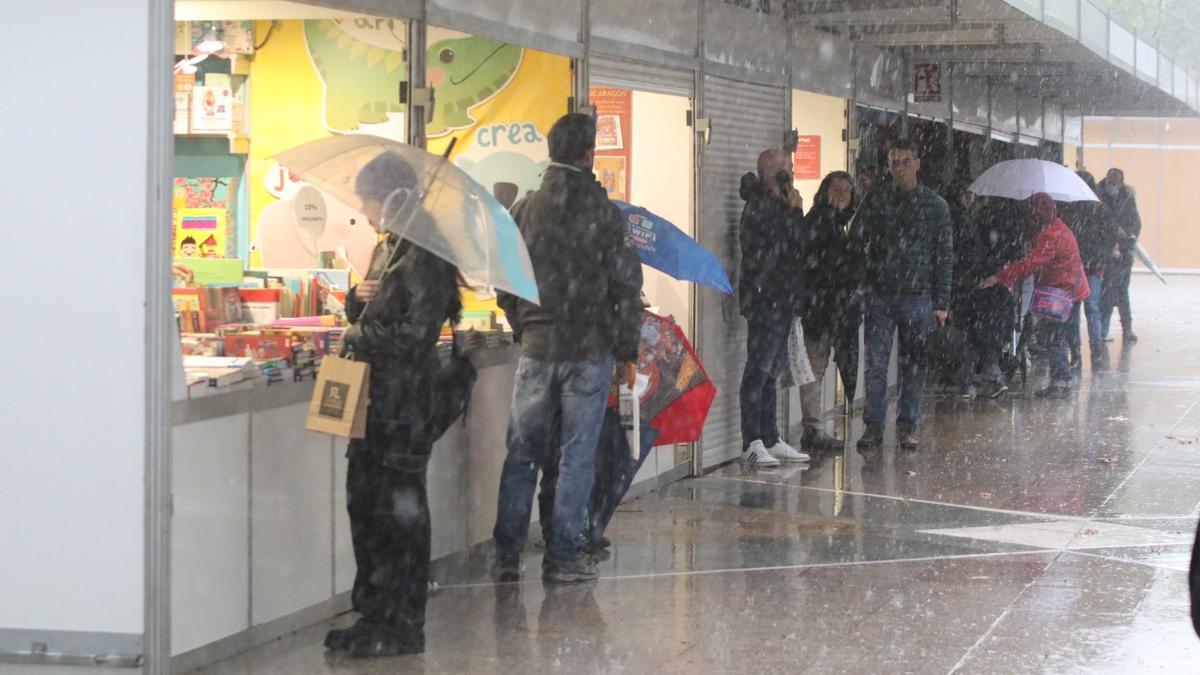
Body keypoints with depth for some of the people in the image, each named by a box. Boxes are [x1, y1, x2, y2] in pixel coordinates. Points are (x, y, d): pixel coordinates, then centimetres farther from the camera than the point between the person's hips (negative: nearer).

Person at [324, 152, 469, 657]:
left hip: (407, 401, -9)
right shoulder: (386, 249, 15)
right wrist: (357, 299, 1)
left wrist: (358, 337, -9)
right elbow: (364, 314, 24)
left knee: (400, 511, -3)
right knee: (363, 504, 12)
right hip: (375, 397, 9)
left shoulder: (423, 256, -14)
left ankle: (402, 628, 4)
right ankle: (373, 616, 21)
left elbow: (415, 333, -21)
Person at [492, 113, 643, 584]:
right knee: (577, 454, 4)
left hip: (536, 349, 3)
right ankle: (563, 557, 6)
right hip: (591, 348, -3)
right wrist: (627, 351, 2)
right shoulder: (602, 211, -8)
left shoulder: (525, 210, 1)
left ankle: (507, 555, 11)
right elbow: (625, 285, -7)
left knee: (521, 452, 10)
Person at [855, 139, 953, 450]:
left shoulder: (935, 205, 3)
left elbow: (945, 256, 4)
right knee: (876, 362, -3)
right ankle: (874, 425, 3)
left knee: (913, 364, 5)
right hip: (881, 294, 1)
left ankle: (907, 426, 13)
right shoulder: (876, 200, 5)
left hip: (918, 296, 0)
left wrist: (941, 302, -1)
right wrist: (862, 281, -9)